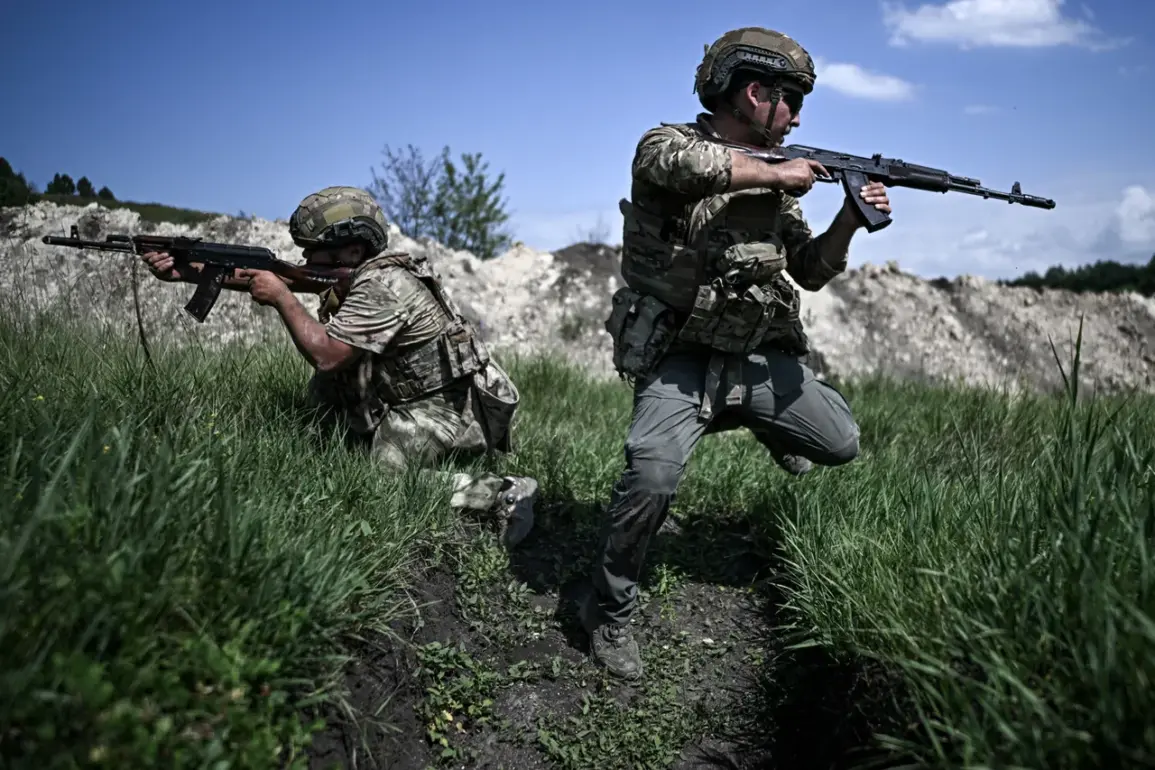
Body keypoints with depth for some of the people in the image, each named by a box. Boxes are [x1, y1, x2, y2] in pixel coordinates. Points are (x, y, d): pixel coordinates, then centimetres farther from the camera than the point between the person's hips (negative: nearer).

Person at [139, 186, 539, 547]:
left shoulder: (382, 286, -23)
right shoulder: (348, 273, 6)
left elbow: (325, 355, -27)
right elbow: (258, 277, 7)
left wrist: (282, 297, -16)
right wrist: (184, 270, 3)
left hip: (448, 410, -9)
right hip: (406, 399, 9)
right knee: (324, 390, 5)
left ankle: (500, 491, -13)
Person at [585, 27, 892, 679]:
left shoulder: (774, 176, 11)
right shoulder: (667, 143, -6)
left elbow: (812, 271, 14)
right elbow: (681, 162, -33)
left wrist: (849, 222, -3)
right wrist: (775, 175, -20)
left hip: (758, 358, 6)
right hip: (679, 360, -6)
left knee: (842, 443, 3)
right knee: (653, 477, -27)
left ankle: (765, 424, 36)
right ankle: (610, 612, -4)